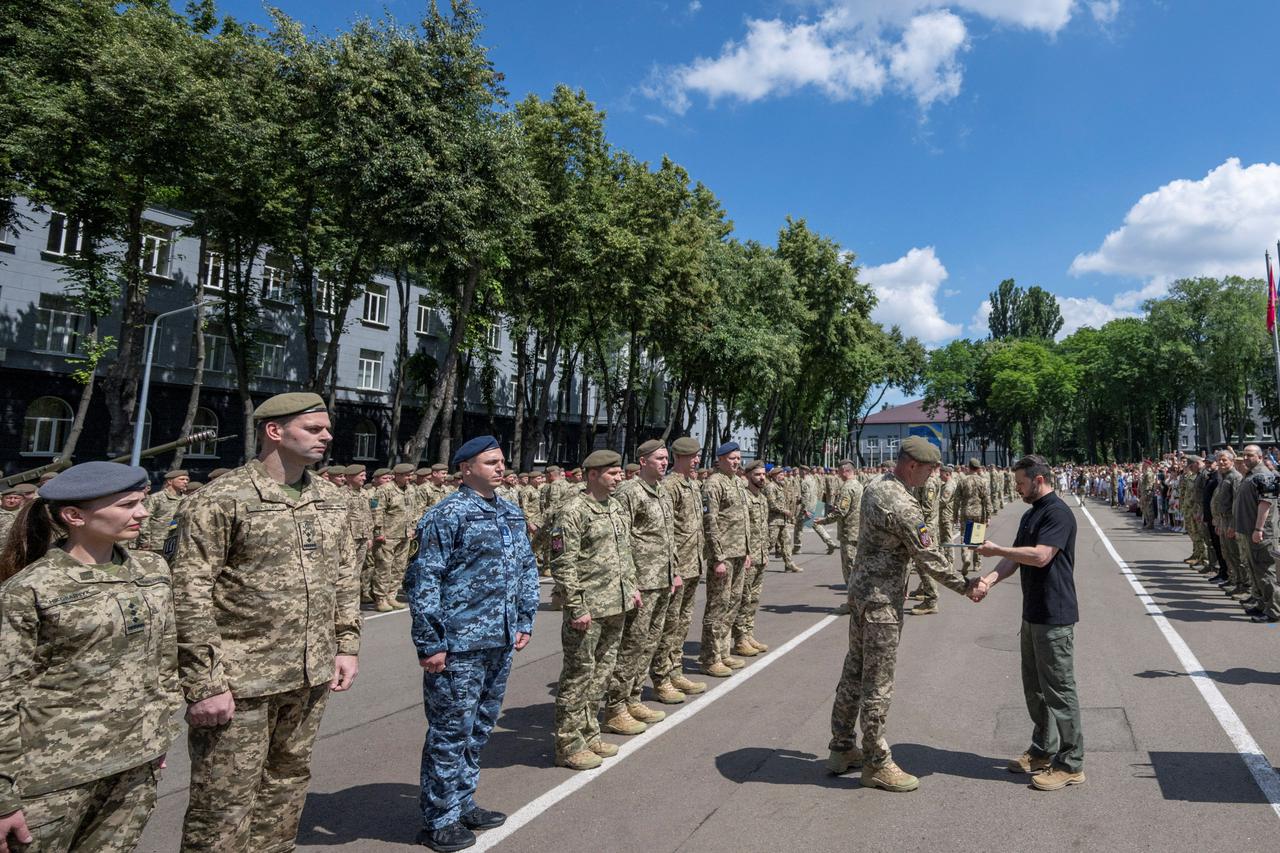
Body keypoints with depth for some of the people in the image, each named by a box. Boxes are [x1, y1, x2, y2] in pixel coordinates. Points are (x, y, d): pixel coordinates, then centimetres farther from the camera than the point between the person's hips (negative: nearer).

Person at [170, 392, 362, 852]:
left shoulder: (332, 499, 8)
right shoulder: (221, 500, -12)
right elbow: (189, 595, -13)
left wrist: (346, 645, 10)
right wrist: (203, 684, -15)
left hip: (311, 676, 6)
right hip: (239, 681, -6)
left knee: (288, 782, 20)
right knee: (225, 801, 5)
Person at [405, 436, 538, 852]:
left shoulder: (512, 513, 11)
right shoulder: (446, 516, -12)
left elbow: (527, 568, 18)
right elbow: (423, 581, -14)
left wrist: (525, 620, 13)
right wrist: (430, 643, -15)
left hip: (500, 642, 8)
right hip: (459, 645, -7)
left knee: (481, 726, 19)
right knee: (451, 731, 4)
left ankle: (463, 803, 35)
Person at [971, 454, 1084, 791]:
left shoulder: (1058, 513, -16)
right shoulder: (1030, 514, 14)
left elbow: (1040, 556, -26)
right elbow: (1016, 558, 9)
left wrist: (997, 550, -15)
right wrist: (990, 578, -8)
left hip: (1055, 616, -10)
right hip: (1033, 613, 10)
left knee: (1059, 688, -1)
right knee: (1034, 686, 17)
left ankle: (1070, 764, 10)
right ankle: (1042, 751, 29)